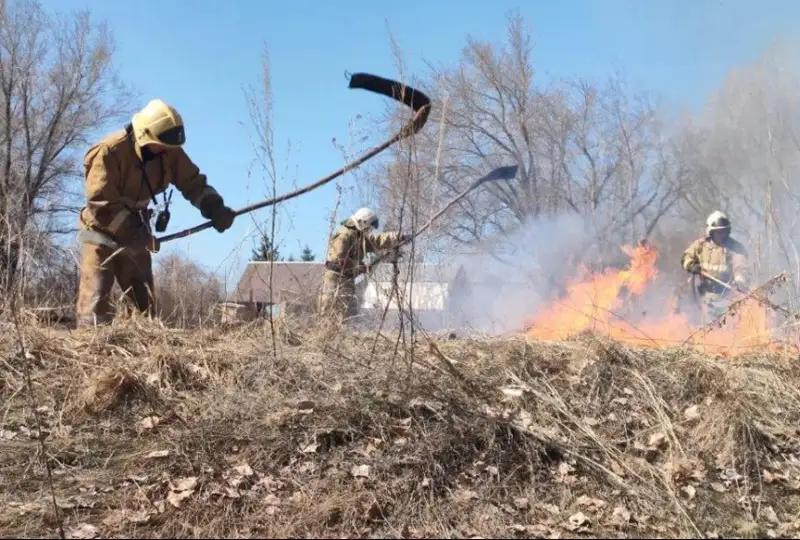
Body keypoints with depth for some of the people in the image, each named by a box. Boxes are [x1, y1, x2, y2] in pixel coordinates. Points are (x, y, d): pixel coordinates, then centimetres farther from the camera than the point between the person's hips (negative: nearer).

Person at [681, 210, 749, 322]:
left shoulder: (735, 247, -10)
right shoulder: (701, 244, 2)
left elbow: (740, 267, -22)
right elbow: (687, 256, 15)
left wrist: (739, 282, -42)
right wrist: (691, 266, -7)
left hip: (727, 296, -4)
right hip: (707, 293, 4)